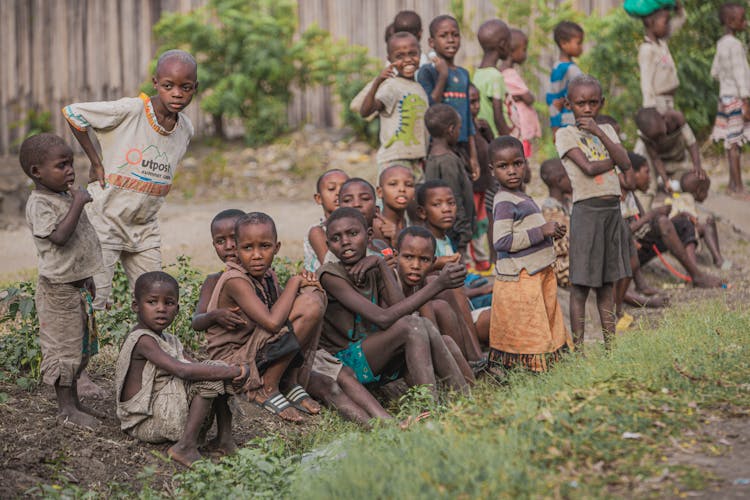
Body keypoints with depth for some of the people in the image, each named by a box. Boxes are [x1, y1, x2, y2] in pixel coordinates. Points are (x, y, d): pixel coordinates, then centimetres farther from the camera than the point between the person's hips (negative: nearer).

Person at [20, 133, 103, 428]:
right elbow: (59, 236, -31)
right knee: (63, 346, -2)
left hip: (77, 285, 9)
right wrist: (78, 203, -27)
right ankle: (66, 406, 7)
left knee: (81, 345, 15)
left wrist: (87, 278, 23)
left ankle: (73, 401, 26)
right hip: (58, 288, -9)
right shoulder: (39, 204, -16)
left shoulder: (66, 197, 12)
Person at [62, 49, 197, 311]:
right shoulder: (129, 110, -17)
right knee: (95, 301, -7)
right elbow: (72, 112, -10)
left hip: (145, 226, 6)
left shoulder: (185, 129, 2)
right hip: (106, 218, -6)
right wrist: (96, 162, -9)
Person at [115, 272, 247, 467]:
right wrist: (230, 371, -26)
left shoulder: (169, 341, 12)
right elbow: (183, 370, -30)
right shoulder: (143, 340, -19)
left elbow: (197, 366, 3)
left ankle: (224, 438, 3)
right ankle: (186, 446, -23)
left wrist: (232, 371, -18)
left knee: (218, 375, 7)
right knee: (210, 378, -20)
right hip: (145, 424, -9)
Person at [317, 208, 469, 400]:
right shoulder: (330, 275, -16)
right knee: (412, 326, -25)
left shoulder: (374, 271, 7)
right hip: (345, 361, -6)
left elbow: (400, 309, -12)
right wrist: (438, 284, -28)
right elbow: (384, 319, -26)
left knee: (425, 325, -17)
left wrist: (380, 263, -12)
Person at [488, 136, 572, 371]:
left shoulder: (522, 198, 15)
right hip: (518, 279, -10)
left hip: (537, 275, 10)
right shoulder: (505, 202, -16)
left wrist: (550, 232, 9)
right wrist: (541, 232, -22)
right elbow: (502, 242, -25)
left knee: (548, 327, 13)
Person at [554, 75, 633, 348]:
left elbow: (626, 164, -3)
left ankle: (610, 344, 16)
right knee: (580, 284, -3)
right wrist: (612, 161, 0)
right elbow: (588, 167, -15)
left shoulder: (607, 130, 13)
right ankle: (577, 347, 1)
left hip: (613, 210, 5)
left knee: (607, 281, 11)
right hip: (586, 210, -5)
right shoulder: (565, 134, -3)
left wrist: (599, 133, -9)